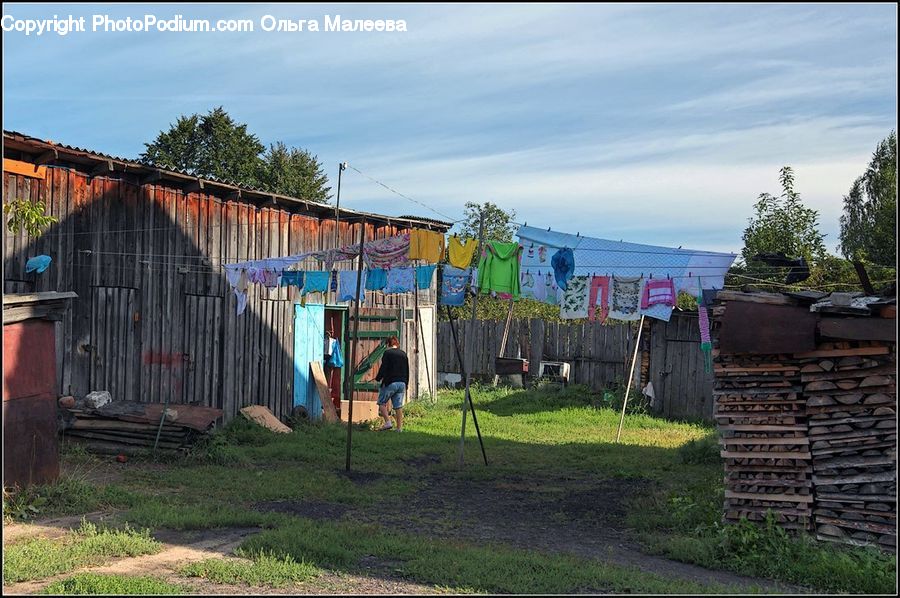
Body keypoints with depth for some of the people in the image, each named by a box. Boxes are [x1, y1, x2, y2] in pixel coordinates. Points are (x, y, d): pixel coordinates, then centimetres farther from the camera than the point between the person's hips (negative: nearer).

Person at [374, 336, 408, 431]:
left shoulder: (387, 353, -4)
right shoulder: (403, 354, 14)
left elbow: (383, 368, -10)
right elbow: (407, 371, 17)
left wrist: (377, 379, 3)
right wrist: (405, 384, 22)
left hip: (390, 383, -5)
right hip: (402, 383, 6)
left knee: (382, 402, 6)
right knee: (398, 406, 7)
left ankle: (388, 422, -9)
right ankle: (399, 428, 6)